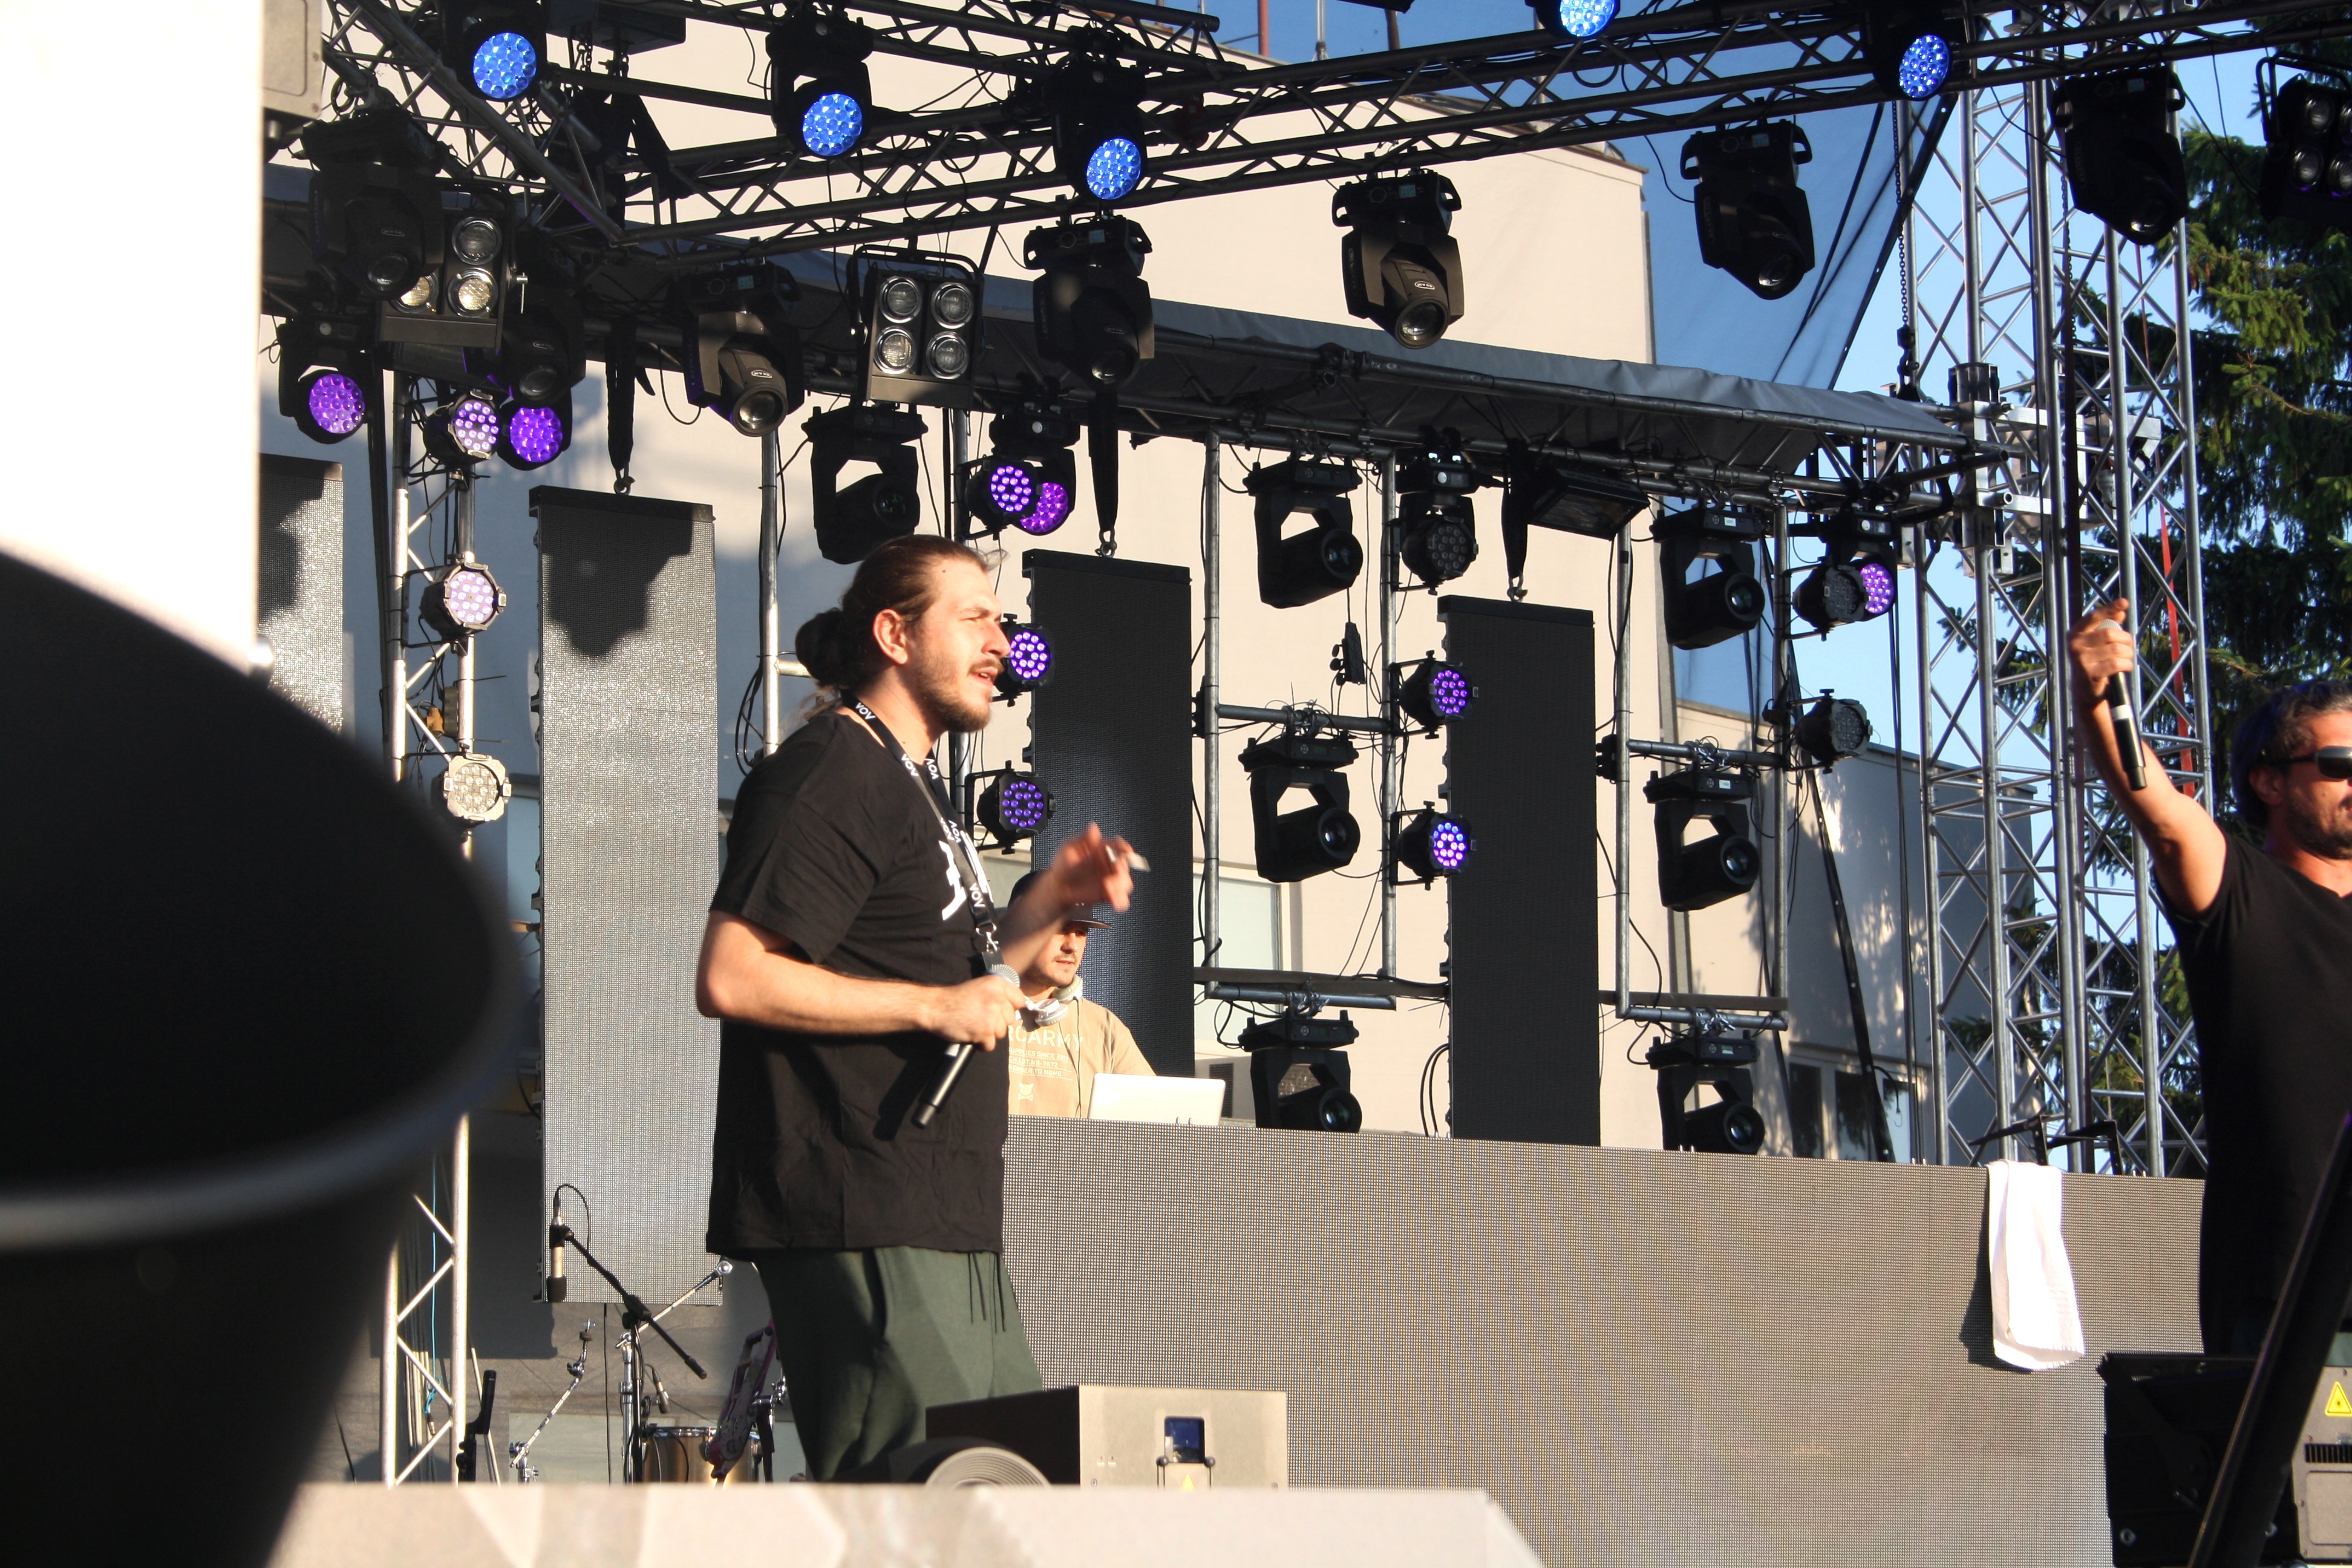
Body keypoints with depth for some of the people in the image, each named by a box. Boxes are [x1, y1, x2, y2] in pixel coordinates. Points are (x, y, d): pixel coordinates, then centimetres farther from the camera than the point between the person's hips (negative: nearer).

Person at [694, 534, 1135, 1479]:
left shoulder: (912, 787, 22)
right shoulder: (830, 774, -11)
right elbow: (731, 978, -21)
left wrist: (1051, 903, 12)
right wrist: (936, 1006, -18)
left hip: (952, 1225, 10)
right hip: (863, 1229, -10)